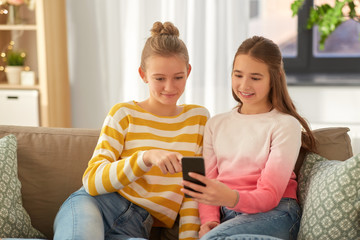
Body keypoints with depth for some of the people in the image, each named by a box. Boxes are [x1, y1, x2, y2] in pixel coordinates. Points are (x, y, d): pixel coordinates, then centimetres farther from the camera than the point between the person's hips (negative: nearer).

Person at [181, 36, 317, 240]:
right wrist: (209, 220, -8)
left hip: (273, 214, -4)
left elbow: (269, 196, -7)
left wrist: (231, 198, -28)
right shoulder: (216, 124, 17)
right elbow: (206, 186, 13)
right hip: (226, 214, 4)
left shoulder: (286, 125, 1)